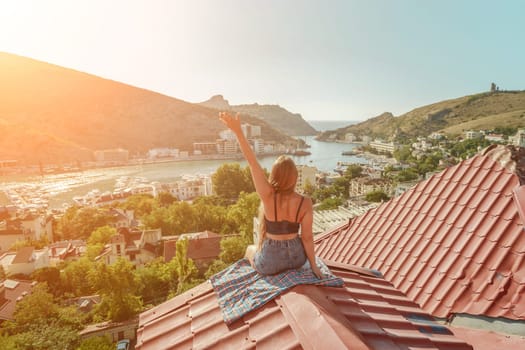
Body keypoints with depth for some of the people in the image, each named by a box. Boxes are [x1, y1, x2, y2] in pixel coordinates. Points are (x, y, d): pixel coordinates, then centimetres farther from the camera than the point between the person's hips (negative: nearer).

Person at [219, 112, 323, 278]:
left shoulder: (268, 196, -24)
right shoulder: (305, 203, -19)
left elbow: (252, 162, -28)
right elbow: (307, 237, -12)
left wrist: (238, 131, -31)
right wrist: (313, 265, 1)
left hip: (270, 262, -2)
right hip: (296, 257, 2)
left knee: (250, 249, 33)